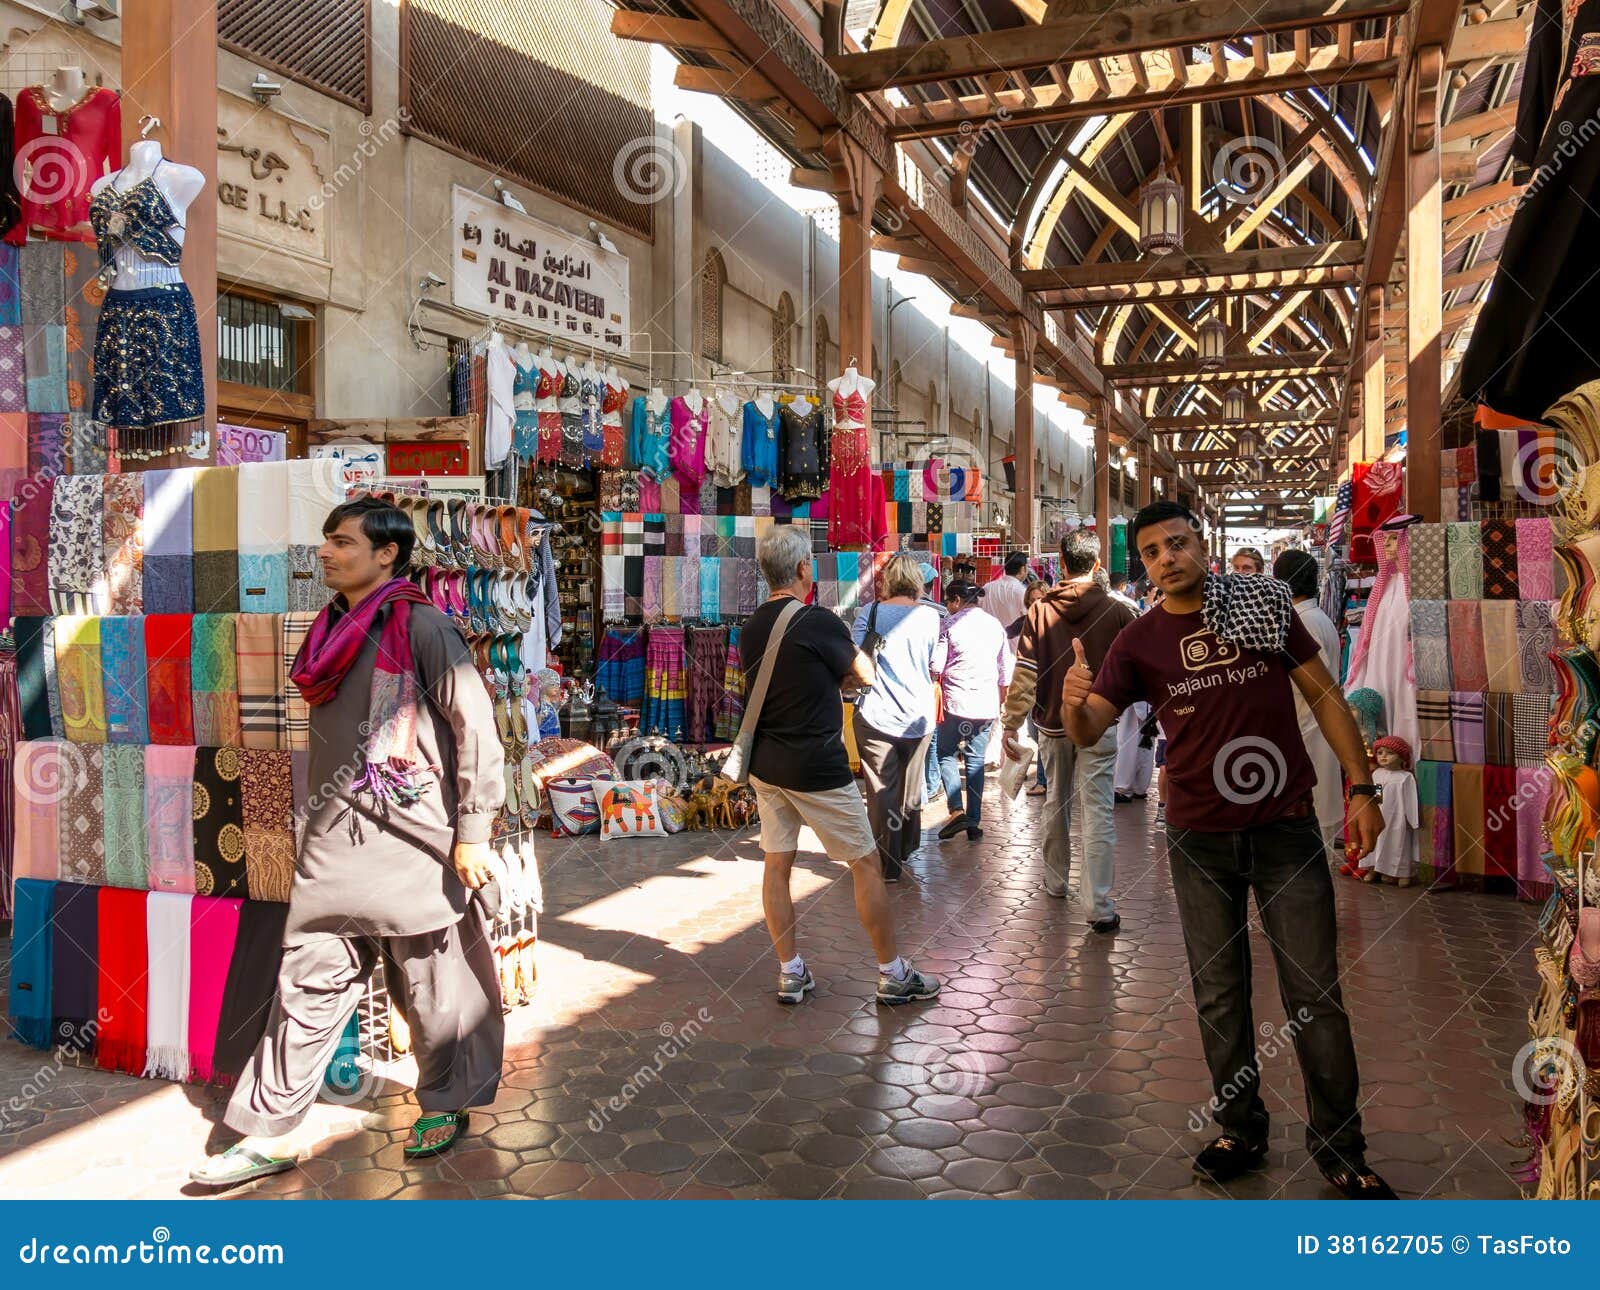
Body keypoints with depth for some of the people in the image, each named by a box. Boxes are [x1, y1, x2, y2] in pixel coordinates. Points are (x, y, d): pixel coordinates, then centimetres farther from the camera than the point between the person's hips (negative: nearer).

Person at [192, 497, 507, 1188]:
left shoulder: (420, 625, -9)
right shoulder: (332, 631, 13)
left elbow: (475, 725, -13)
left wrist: (472, 831, -15)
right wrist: (319, 821, 21)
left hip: (411, 839, -6)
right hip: (333, 842, 6)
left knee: (431, 988, 8)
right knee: (308, 983, 8)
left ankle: (446, 1105, 28)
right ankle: (269, 1135, 17)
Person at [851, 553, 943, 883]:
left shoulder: (870, 612, -6)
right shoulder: (929, 616, -2)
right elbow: (936, 665, 6)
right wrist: (943, 642, 25)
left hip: (877, 716, -2)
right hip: (918, 717, 3)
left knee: (882, 790, 3)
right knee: (911, 787, 17)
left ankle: (888, 864, 3)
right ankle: (907, 851, 33)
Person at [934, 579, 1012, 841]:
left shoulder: (951, 623, -4)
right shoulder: (995, 625, 11)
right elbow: (1005, 668, 15)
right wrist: (1001, 699, 25)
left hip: (956, 701, -4)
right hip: (987, 703, 4)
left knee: (945, 753, 8)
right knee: (976, 759, 10)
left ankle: (957, 810, -10)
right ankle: (974, 822, 8)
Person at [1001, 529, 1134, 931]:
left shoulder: (1040, 611, -5)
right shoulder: (1116, 612, -8)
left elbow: (1024, 673, -8)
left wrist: (1011, 726, -5)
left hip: (1052, 723, 2)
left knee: (1056, 804, 19)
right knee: (1098, 813, -3)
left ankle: (1055, 882, 33)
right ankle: (1100, 908, -7)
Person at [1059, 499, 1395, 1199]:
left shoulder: (1263, 604, -3)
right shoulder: (1139, 642, -2)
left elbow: (1324, 694, 3)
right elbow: (1087, 733, -8)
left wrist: (1361, 787, -3)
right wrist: (1072, 701, -31)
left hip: (1286, 827, -1)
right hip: (1200, 839, 1)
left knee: (1315, 992, 5)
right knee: (1219, 993, 12)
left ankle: (1340, 1146, 22)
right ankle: (1241, 1129, 30)